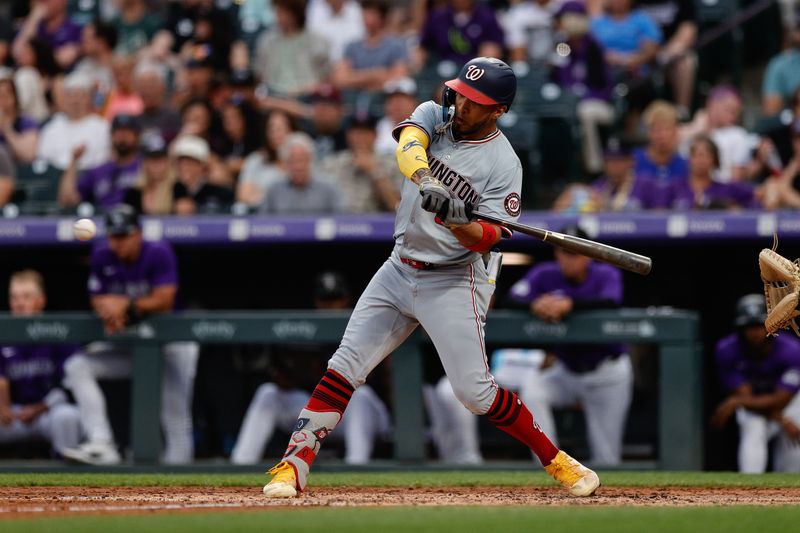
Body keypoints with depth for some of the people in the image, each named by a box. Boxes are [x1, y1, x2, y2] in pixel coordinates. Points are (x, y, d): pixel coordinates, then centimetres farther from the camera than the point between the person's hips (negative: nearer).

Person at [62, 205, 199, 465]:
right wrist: (111, 310, -23)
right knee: (76, 367, -14)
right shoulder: (102, 256, -3)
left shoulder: (159, 253, -16)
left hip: (166, 341, -5)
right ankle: (102, 445, -24)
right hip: (124, 344, 5)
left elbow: (164, 300, -22)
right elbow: (98, 300, 0)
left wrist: (125, 305, -22)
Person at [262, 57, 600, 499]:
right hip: (399, 269, 5)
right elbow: (408, 147, -22)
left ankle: (557, 461, 7)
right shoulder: (432, 116, 1)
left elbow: (486, 239, -18)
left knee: (474, 391, -8)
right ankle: (294, 464, -1)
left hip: (452, 283, -5)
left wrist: (457, 219, -39)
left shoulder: (503, 164, -12)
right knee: (344, 368, -3)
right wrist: (428, 181, -43)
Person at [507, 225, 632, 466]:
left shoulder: (606, 275, -14)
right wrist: (535, 304, -45)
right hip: (565, 371, 2)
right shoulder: (546, 274, -7)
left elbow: (610, 301, -37)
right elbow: (514, 297, -21)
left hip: (607, 374, -2)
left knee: (606, 456, -5)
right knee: (530, 392, -27)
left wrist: (569, 303, -53)